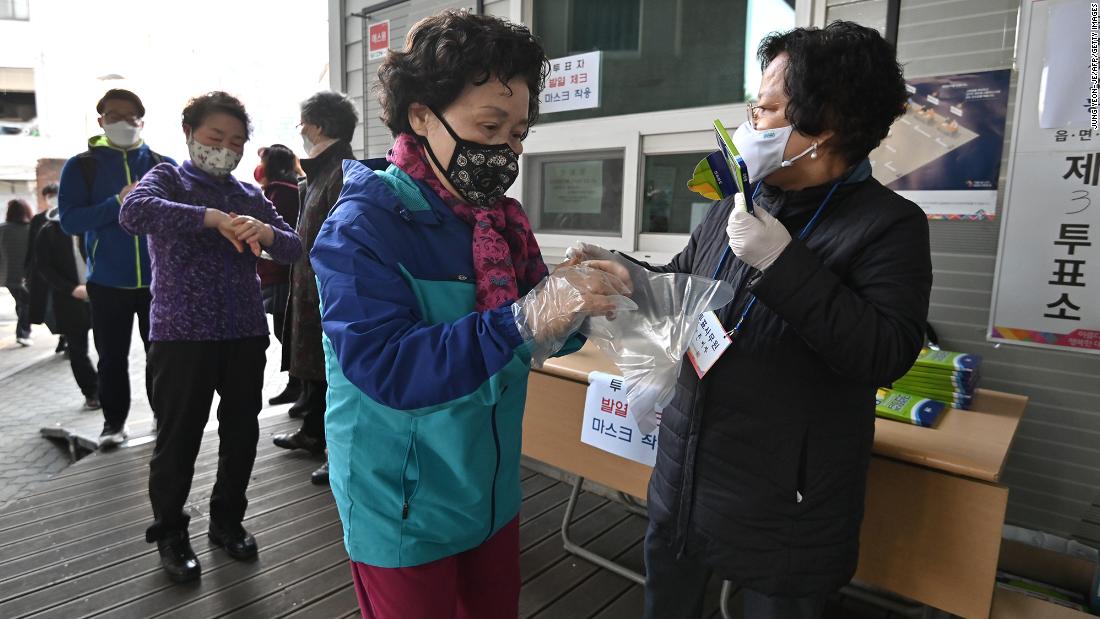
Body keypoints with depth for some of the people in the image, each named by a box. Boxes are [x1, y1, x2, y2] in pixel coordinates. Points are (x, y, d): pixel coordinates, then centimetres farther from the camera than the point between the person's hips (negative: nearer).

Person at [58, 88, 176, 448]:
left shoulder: (164, 166, 6)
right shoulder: (81, 166, 4)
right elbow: (70, 220, -6)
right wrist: (117, 203, -18)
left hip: (159, 279, 0)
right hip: (108, 281, 0)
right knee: (112, 357, 8)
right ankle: (114, 421, 21)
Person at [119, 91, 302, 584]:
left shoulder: (250, 194, 13)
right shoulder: (167, 179, 2)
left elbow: (293, 249, 4)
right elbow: (133, 212, -20)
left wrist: (266, 232, -18)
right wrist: (214, 219, -29)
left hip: (246, 333, 4)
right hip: (182, 334, -4)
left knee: (241, 432, 11)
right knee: (179, 438, 5)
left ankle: (227, 520, 30)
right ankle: (169, 533, 25)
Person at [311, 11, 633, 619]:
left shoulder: (498, 218, 1)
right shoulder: (363, 227, -19)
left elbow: (534, 334, 6)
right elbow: (384, 367, -30)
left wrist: (574, 299, -16)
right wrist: (525, 322, -39)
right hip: (404, 511, -6)